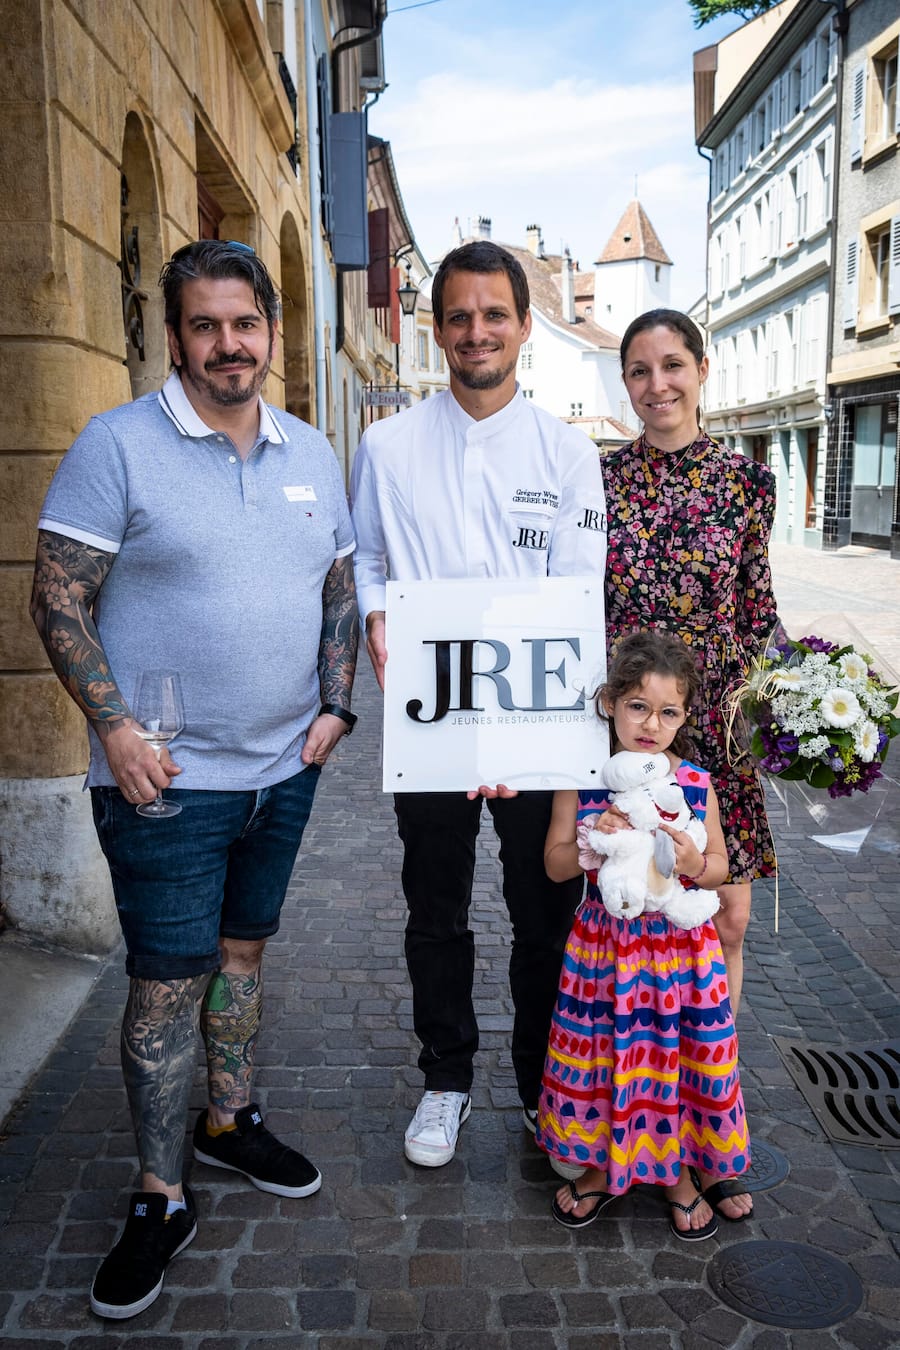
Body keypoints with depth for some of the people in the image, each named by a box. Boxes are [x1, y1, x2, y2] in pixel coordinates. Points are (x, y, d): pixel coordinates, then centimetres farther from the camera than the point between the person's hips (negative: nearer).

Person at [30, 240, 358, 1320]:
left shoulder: (313, 456, 9)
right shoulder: (118, 444, -8)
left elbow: (340, 589, 15)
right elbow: (58, 597, -9)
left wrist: (334, 703, 3)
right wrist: (113, 726, -17)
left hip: (283, 770, 5)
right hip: (165, 779, -5)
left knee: (243, 950, 19)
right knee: (167, 980, 2)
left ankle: (230, 1120, 39)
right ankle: (159, 1198, 20)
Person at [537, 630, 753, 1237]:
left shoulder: (696, 785, -6)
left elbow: (719, 867, 4)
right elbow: (555, 863, -4)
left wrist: (696, 863, -18)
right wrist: (592, 845, -23)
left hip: (680, 943, 1)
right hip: (604, 943, 0)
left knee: (679, 1055, 10)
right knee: (600, 1054, 9)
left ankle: (676, 1169, 36)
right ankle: (604, 1164, 35)